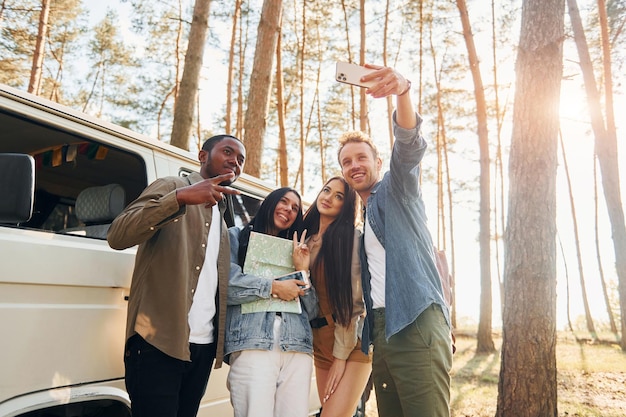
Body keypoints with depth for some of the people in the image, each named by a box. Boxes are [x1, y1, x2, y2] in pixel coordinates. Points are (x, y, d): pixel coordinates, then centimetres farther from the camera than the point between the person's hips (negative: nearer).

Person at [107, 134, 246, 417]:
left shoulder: (222, 216, 19)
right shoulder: (170, 187, 0)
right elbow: (117, 236, -16)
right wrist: (180, 197, -26)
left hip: (203, 346, 6)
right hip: (159, 343, -6)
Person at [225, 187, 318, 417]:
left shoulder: (295, 251, 26)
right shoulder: (236, 237, 14)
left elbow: (312, 312, 19)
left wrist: (303, 271, 6)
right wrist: (273, 287, -3)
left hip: (297, 347, 4)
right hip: (252, 344, -4)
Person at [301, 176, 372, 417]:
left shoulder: (352, 237, -9)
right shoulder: (307, 241, 10)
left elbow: (352, 299, -13)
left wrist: (340, 356, -14)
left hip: (352, 342, -6)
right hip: (321, 342, 6)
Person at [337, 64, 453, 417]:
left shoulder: (397, 189, 7)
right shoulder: (358, 221, 25)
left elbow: (409, 145, -14)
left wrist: (402, 91, -31)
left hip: (416, 321, -7)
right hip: (381, 328, 7)